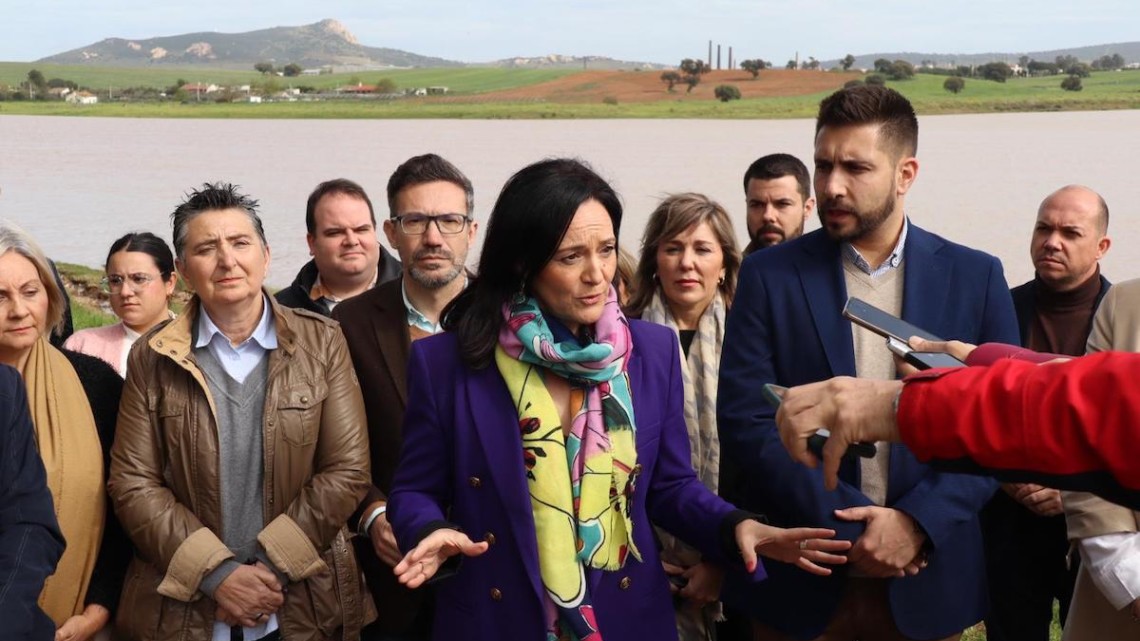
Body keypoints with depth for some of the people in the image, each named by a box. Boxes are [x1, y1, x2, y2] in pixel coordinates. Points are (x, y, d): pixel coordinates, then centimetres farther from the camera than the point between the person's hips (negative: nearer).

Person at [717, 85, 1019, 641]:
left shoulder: (975, 277, 0)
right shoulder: (768, 276, -3)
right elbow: (744, 421, -8)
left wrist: (917, 522, -14)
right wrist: (848, 528, -15)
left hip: (927, 581, 1)